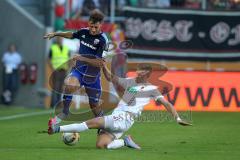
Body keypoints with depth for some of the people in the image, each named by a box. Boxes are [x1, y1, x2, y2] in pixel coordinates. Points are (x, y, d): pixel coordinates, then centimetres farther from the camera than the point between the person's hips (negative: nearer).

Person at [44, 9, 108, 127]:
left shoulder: (102, 40, -19)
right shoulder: (84, 32, -3)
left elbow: (99, 63, -23)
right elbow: (71, 35, 22)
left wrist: (82, 58, -28)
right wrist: (56, 34, 17)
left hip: (93, 76, -3)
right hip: (78, 70, 3)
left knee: (94, 106, 8)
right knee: (69, 85, -31)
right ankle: (64, 113, -14)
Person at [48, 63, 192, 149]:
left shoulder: (152, 89, 6)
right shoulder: (130, 82, 22)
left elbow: (166, 103, 2)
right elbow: (111, 78, 30)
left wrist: (177, 118, -10)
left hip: (124, 119, -6)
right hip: (115, 118, 6)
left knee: (93, 123, -21)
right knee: (101, 145, -16)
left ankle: (58, 129, -21)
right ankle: (125, 142, 3)